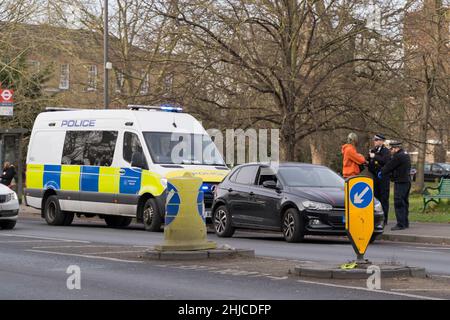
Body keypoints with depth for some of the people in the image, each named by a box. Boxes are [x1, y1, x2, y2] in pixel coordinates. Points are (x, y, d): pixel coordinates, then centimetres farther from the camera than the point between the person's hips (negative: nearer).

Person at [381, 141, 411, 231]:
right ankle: (405, 222, 20)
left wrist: (381, 172, 6)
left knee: (399, 203, -9)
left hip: (400, 183, -10)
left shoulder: (398, 156, -17)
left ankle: (401, 224, -10)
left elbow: (389, 166, -11)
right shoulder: (406, 155, 16)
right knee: (404, 203, 15)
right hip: (407, 181, 10)